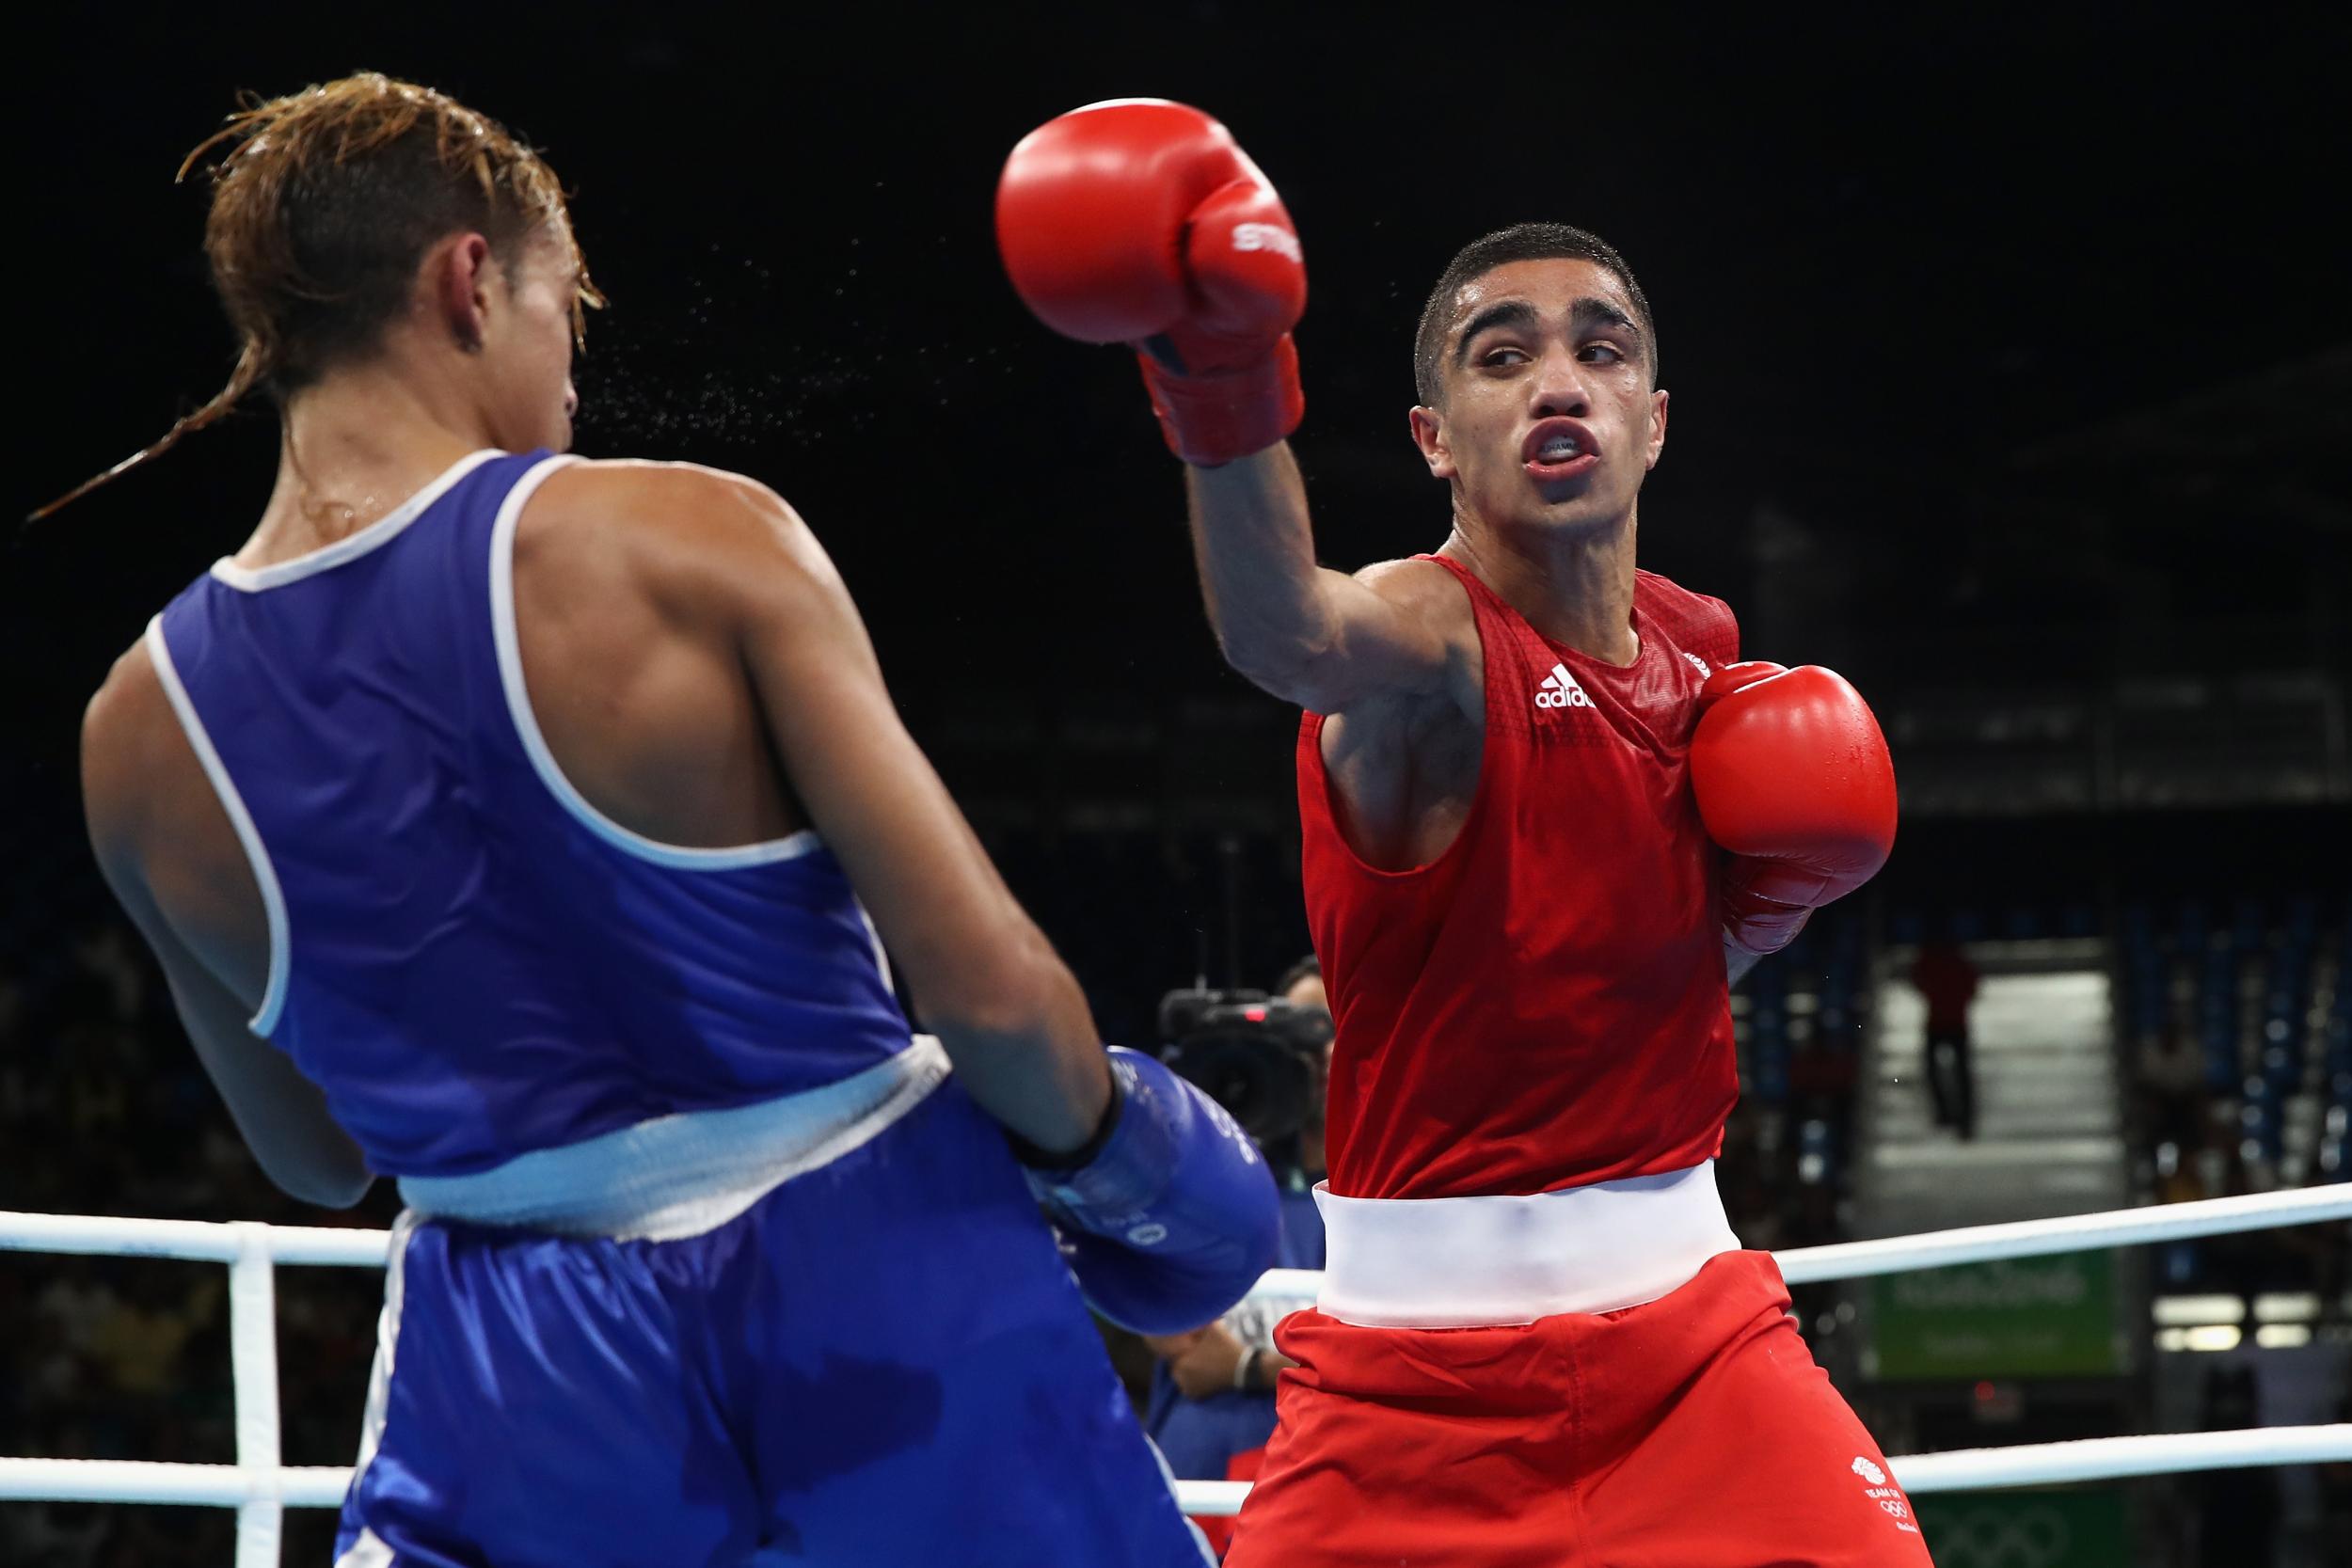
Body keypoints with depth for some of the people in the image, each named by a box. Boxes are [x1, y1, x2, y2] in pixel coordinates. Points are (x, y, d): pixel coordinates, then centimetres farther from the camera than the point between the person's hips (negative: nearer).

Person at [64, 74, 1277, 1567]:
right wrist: (1107, 1153, 4)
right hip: (871, 1266, -2)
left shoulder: (142, 734, -1)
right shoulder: (695, 543, -13)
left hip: (526, 1371, 2)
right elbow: (992, 988, -15)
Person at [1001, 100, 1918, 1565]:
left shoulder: (1700, 657, 6)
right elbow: (1294, 636, -41)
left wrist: (1774, 884, 1)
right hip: (1419, 1356, -4)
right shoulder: (1425, 634, -14)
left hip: (1683, 1316, 4)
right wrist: (1227, 398, -61)